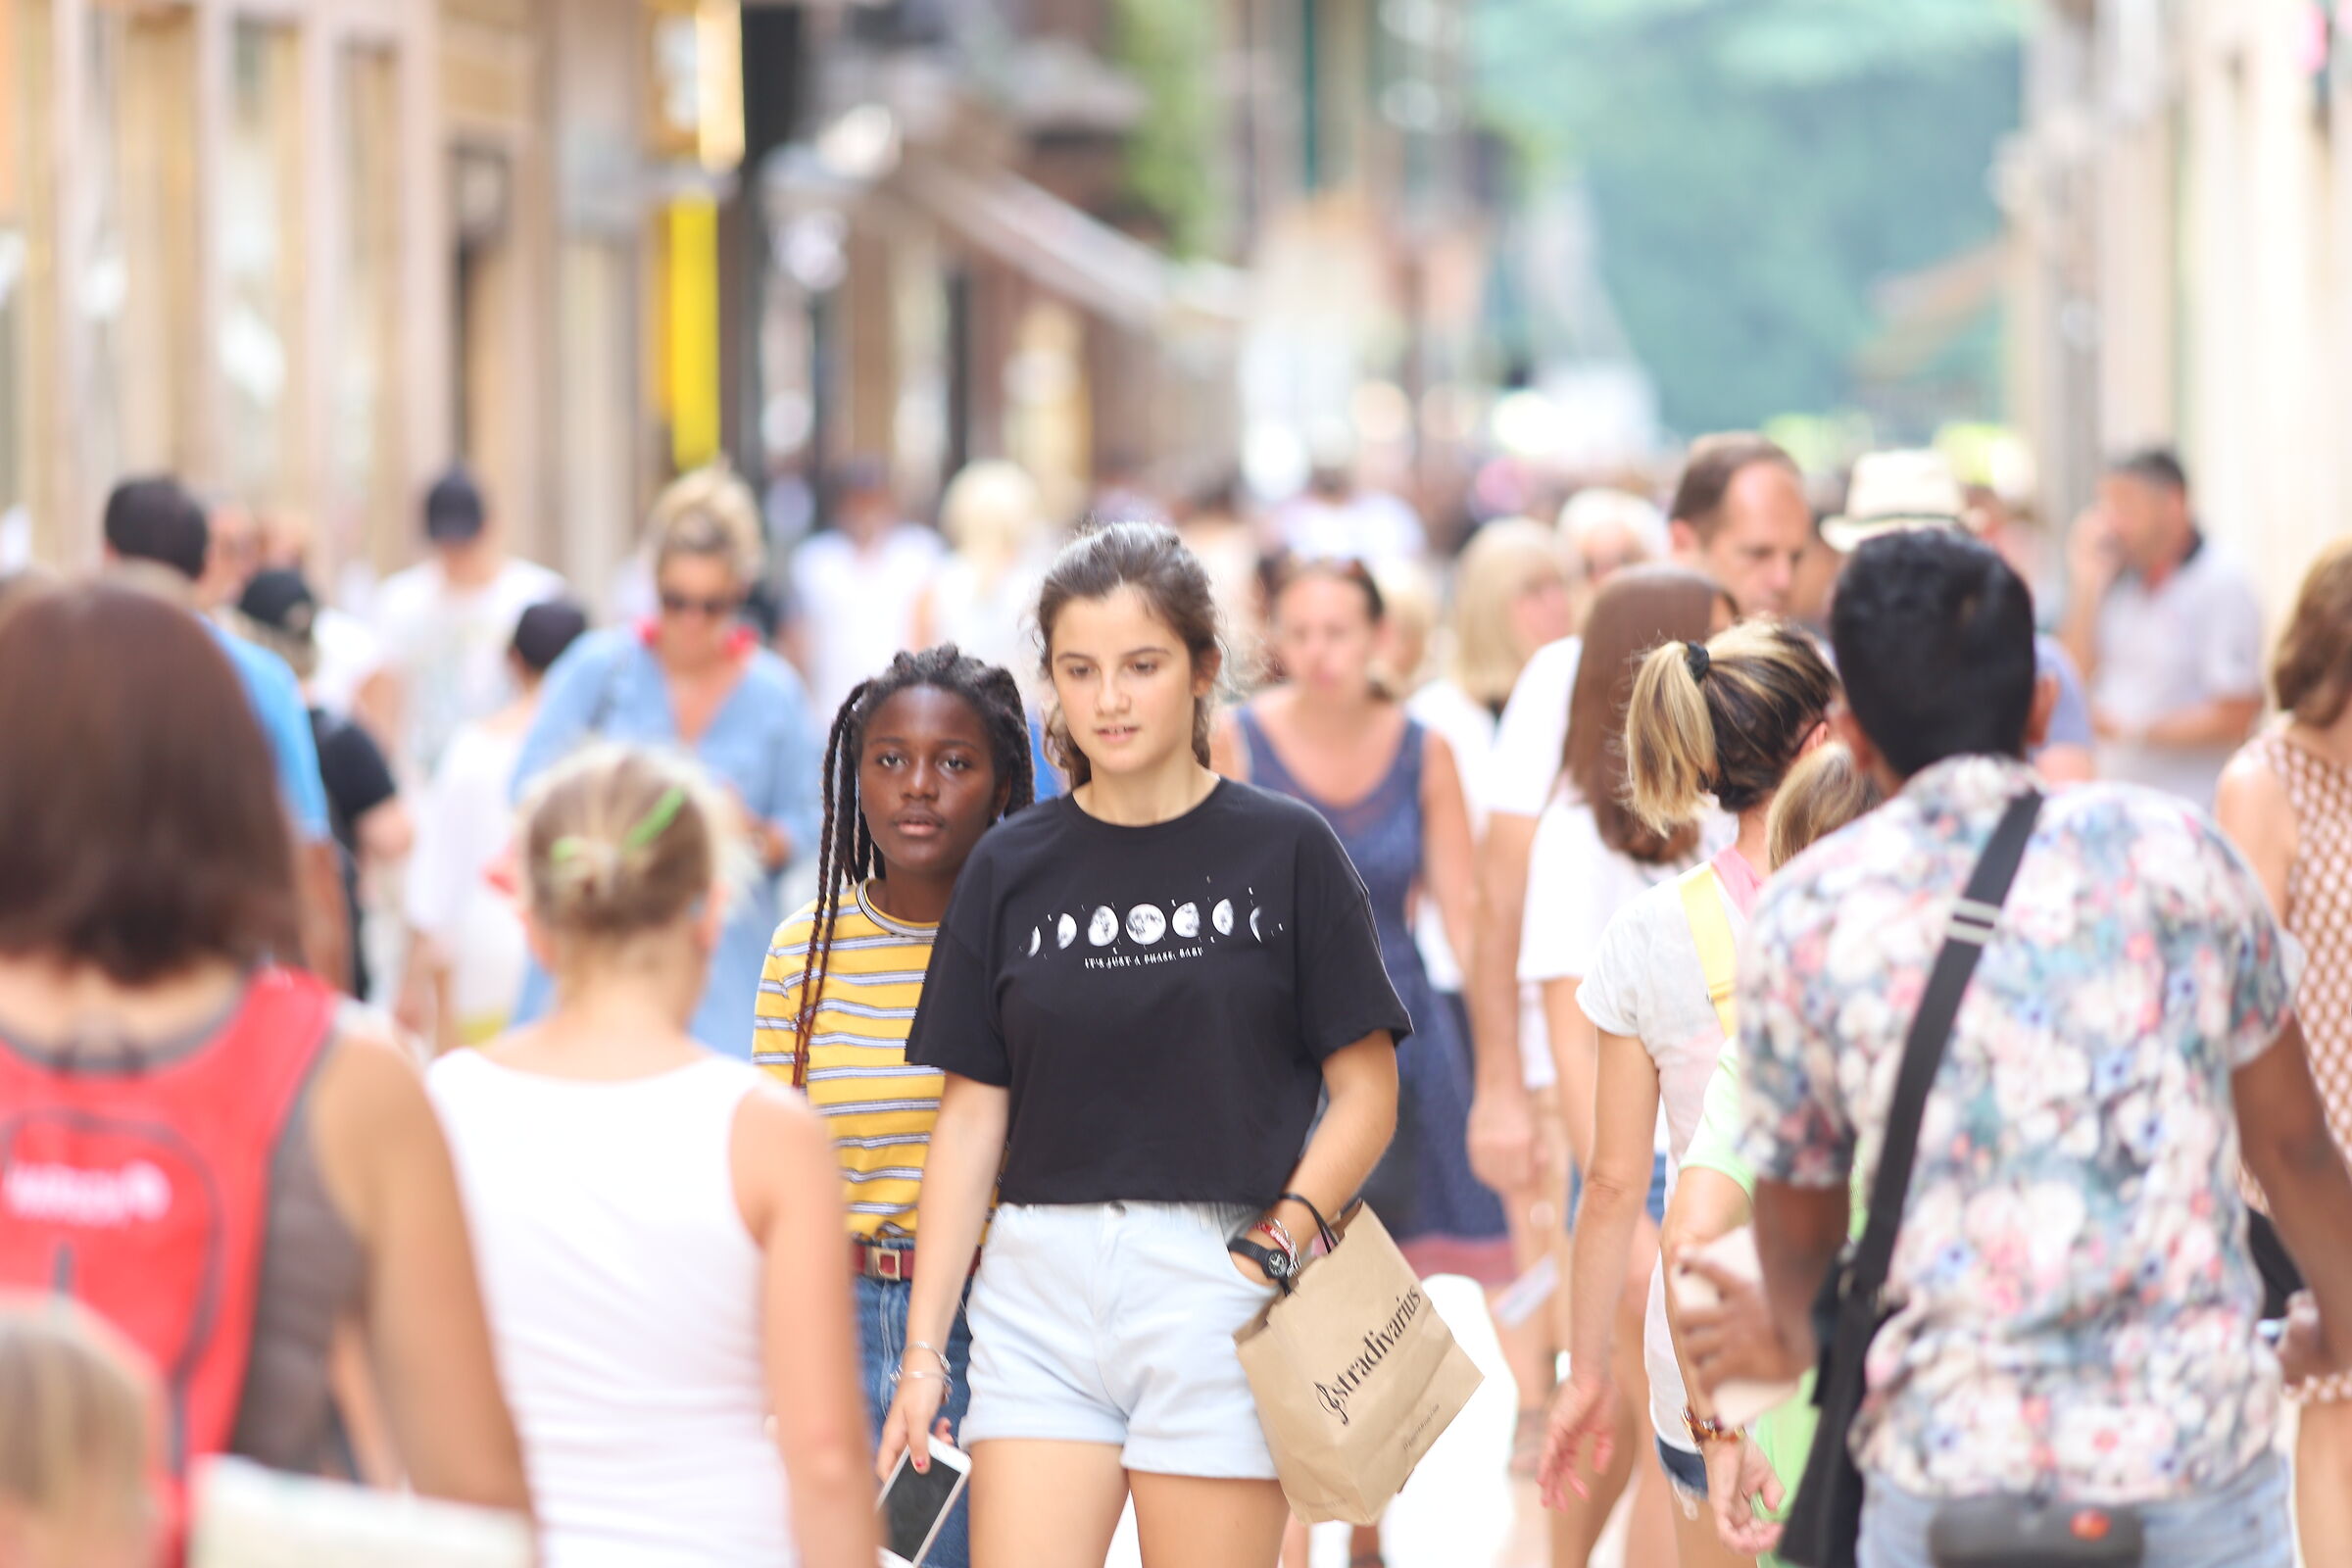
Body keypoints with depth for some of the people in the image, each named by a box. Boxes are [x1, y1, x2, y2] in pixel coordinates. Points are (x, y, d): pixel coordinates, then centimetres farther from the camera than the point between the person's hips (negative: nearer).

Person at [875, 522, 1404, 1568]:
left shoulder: (1286, 854, 1)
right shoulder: (1011, 870, 8)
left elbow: (1365, 1092, 2)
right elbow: (971, 1116, 9)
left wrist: (1285, 1233, -14)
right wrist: (922, 1349, 5)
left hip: (1217, 1286, -2)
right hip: (1041, 1289, 2)